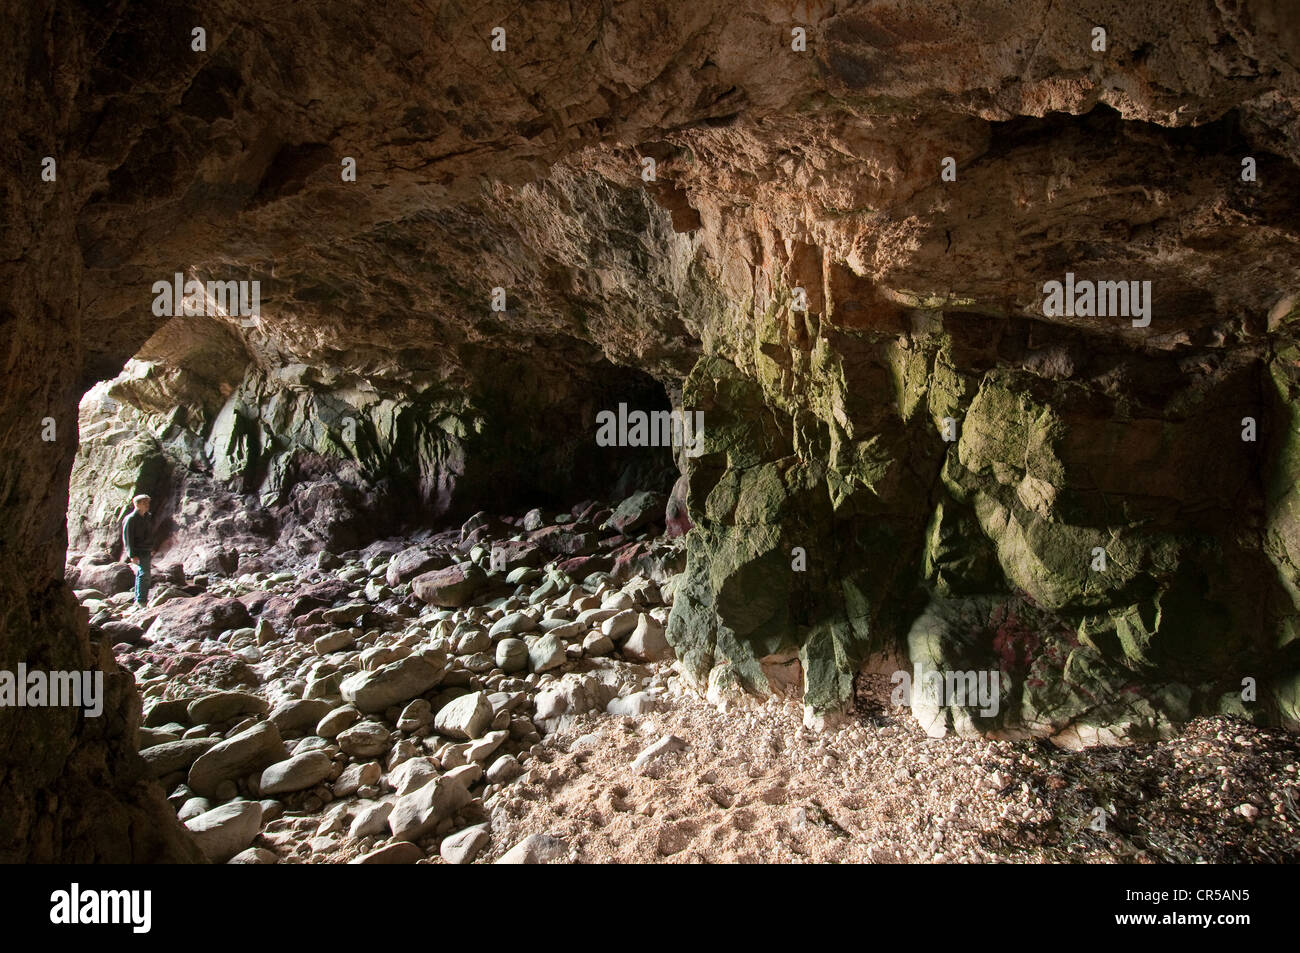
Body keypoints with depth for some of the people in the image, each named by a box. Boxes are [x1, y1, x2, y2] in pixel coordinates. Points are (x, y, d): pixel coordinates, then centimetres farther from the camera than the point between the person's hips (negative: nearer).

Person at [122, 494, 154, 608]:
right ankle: (141, 600, -13)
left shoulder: (148, 517, 13)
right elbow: (128, 538, -15)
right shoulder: (130, 519, -12)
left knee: (141, 575, 13)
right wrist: (132, 555, -20)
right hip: (138, 552, -8)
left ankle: (138, 599, 21)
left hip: (146, 551, 8)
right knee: (144, 574, -16)